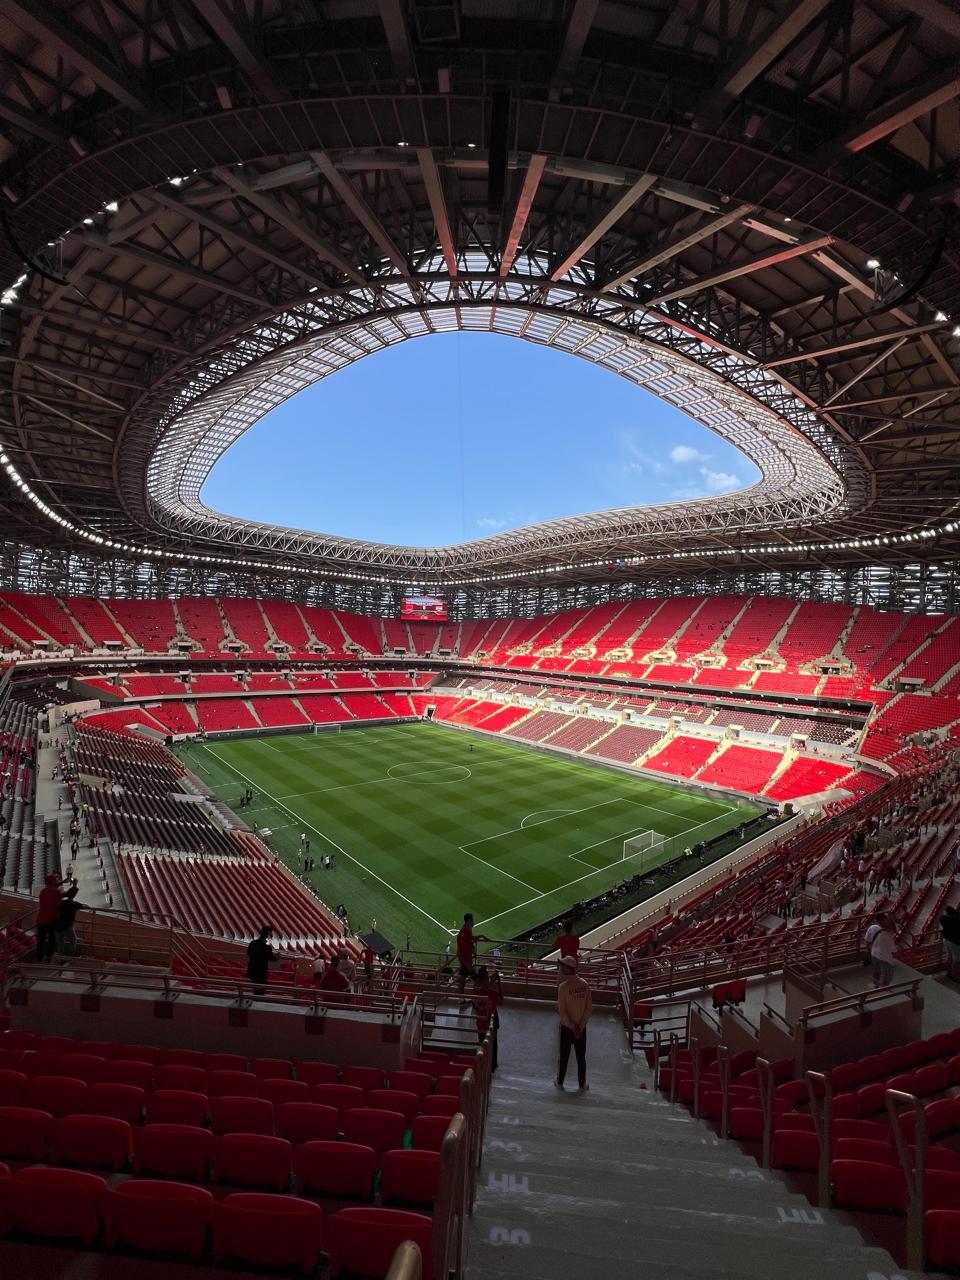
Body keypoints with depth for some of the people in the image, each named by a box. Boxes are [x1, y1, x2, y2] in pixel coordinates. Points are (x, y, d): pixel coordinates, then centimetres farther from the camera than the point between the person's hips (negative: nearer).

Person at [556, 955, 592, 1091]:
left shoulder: (563, 987, -22)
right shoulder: (584, 984, -10)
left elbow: (562, 1011, -19)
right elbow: (589, 1008, -6)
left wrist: (572, 1027, -10)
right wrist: (580, 1026, -4)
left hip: (567, 1027, -3)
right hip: (582, 1027, 3)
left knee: (564, 1056, 16)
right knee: (581, 1057, 18)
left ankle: (560, 1083, 30)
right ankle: (582, 1084, 29)